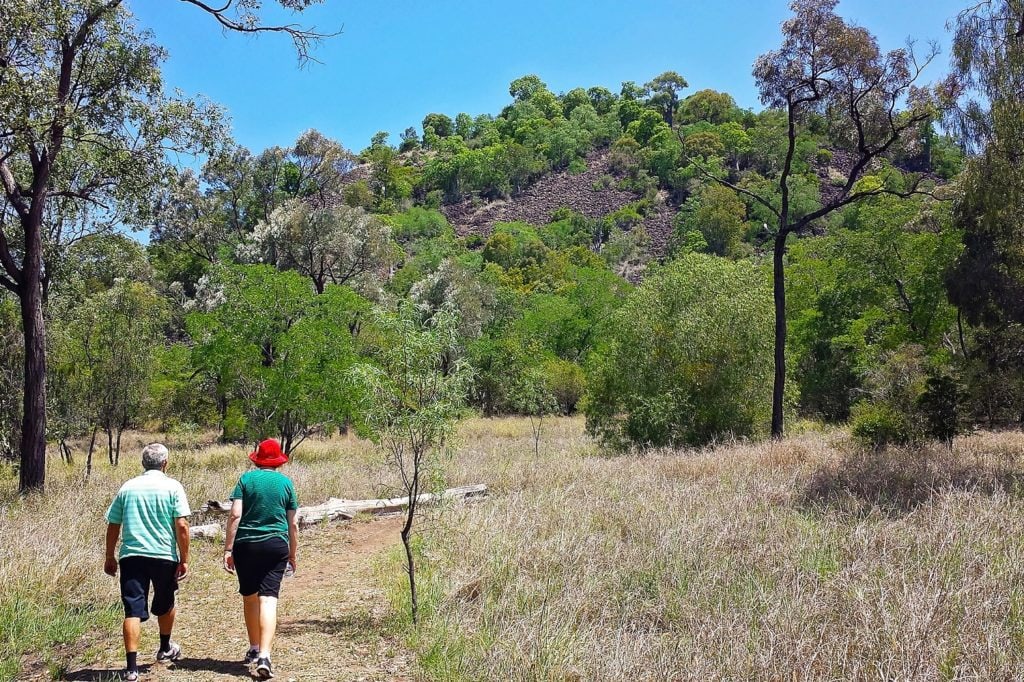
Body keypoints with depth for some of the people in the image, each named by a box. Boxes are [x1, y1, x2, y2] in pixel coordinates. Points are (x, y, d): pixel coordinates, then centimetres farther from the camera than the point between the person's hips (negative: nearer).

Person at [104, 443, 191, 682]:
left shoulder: (127, 487, 7)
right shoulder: (172, 487, -2)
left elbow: (113, 526, 9)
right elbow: (181, 525, -9)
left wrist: (110, 557, 20)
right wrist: (184, 559, -2)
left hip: (131, 556, 1)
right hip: (164, 555, -1)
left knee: (133, 610, -1)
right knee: (164, 605, 21)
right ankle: (165, 648, 41)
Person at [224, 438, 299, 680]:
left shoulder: (246, 479, 2)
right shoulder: (286, 482, 5)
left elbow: (235, 515, -7)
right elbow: (292, 524, 7)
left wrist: (228, 549, -5)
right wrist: (292, 554, 18)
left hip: (245, 545, 0)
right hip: (276, 546, 0)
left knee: (249, 597, 16)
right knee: (268, 599, -6)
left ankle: (254, 649, 29)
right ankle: (264, 655, -19)